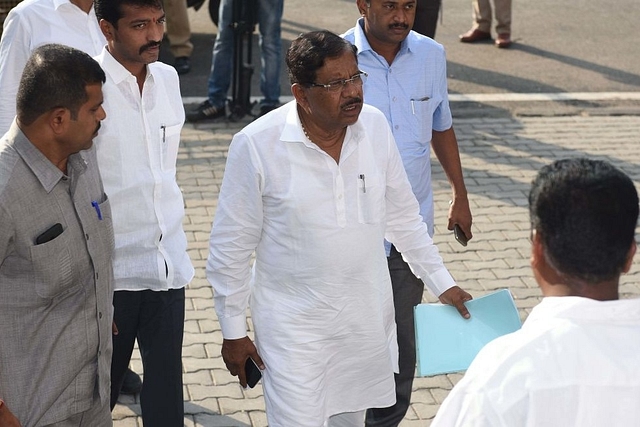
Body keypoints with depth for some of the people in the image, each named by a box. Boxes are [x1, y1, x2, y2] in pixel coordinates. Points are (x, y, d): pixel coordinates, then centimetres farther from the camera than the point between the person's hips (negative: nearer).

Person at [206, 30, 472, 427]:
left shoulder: (375, 126, -5)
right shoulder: (257, 144, -18)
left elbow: (403, 215, 9)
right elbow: (232, 245, -9)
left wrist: (442, 283, 10)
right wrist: (233, 331, -4)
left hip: (367, 316, 4)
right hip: (294, 323, -4)